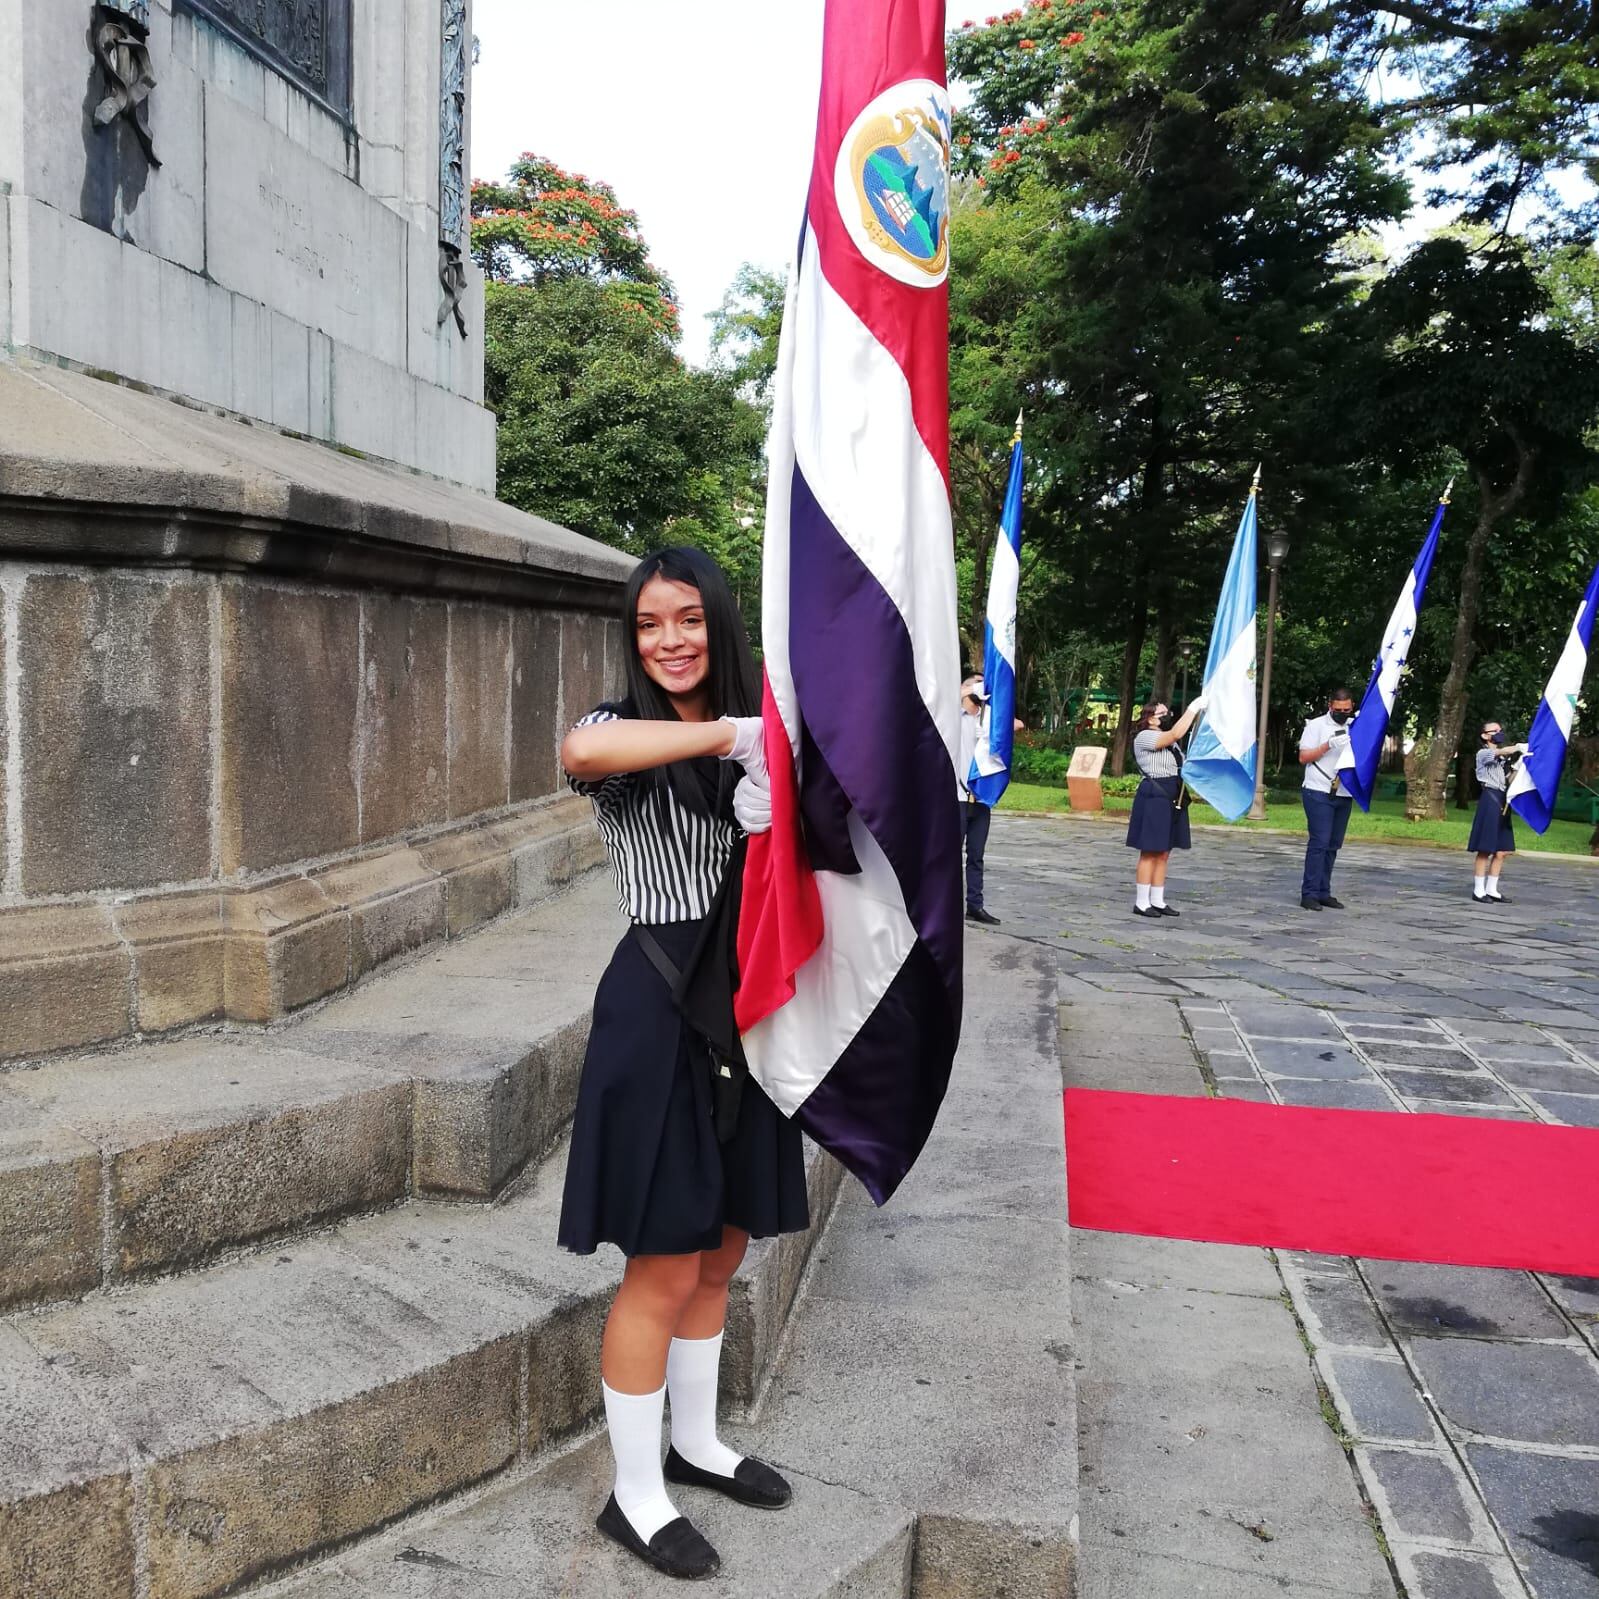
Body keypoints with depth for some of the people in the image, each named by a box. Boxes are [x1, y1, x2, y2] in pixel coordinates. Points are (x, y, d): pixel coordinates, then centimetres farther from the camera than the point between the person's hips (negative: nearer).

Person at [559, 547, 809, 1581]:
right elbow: (580, 751, -34)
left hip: (748, 1006, 6)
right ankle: (636, 1495, 21)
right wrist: (730, 733, -28)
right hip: (660, 1010, -6)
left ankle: (696, 1444, 38)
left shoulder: (760, 739, 9)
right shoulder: (622, 732, -9)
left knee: (721, 1252, 17)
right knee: (665, 1267, 2)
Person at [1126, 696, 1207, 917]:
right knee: (1150, 853, -6)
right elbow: (1176, 733, -20)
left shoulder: (1169, 740, 21)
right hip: (1154, 798, -9)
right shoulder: (1145, 737, -9)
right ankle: (1141, 903, -2)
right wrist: (1194, 708, -17)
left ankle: (1157, 901, 15)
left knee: (1163, 853, 10)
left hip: (1173, 799, 9)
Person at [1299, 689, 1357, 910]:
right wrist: (1328, 745, -17)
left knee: (1333, 845, 6)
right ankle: (1309, 894, -9)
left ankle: (1323, 893, 11)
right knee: (1319, 842, -10)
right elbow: (1303, 757, -5)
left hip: (1344, 795, 5)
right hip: (1319, 793, -5)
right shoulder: (1316, 725, -1)